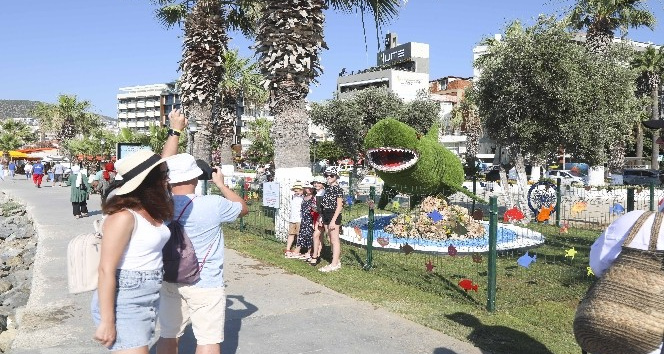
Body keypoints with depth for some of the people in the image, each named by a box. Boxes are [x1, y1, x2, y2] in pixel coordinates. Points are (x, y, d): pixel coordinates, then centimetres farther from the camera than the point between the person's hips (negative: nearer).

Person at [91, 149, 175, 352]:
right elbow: (106, 269, -21)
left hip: (148, 302, 9)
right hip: (123, 305, -9)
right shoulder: (124, 216, -20)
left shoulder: (151, 211, 4)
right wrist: (107, 321, -21)